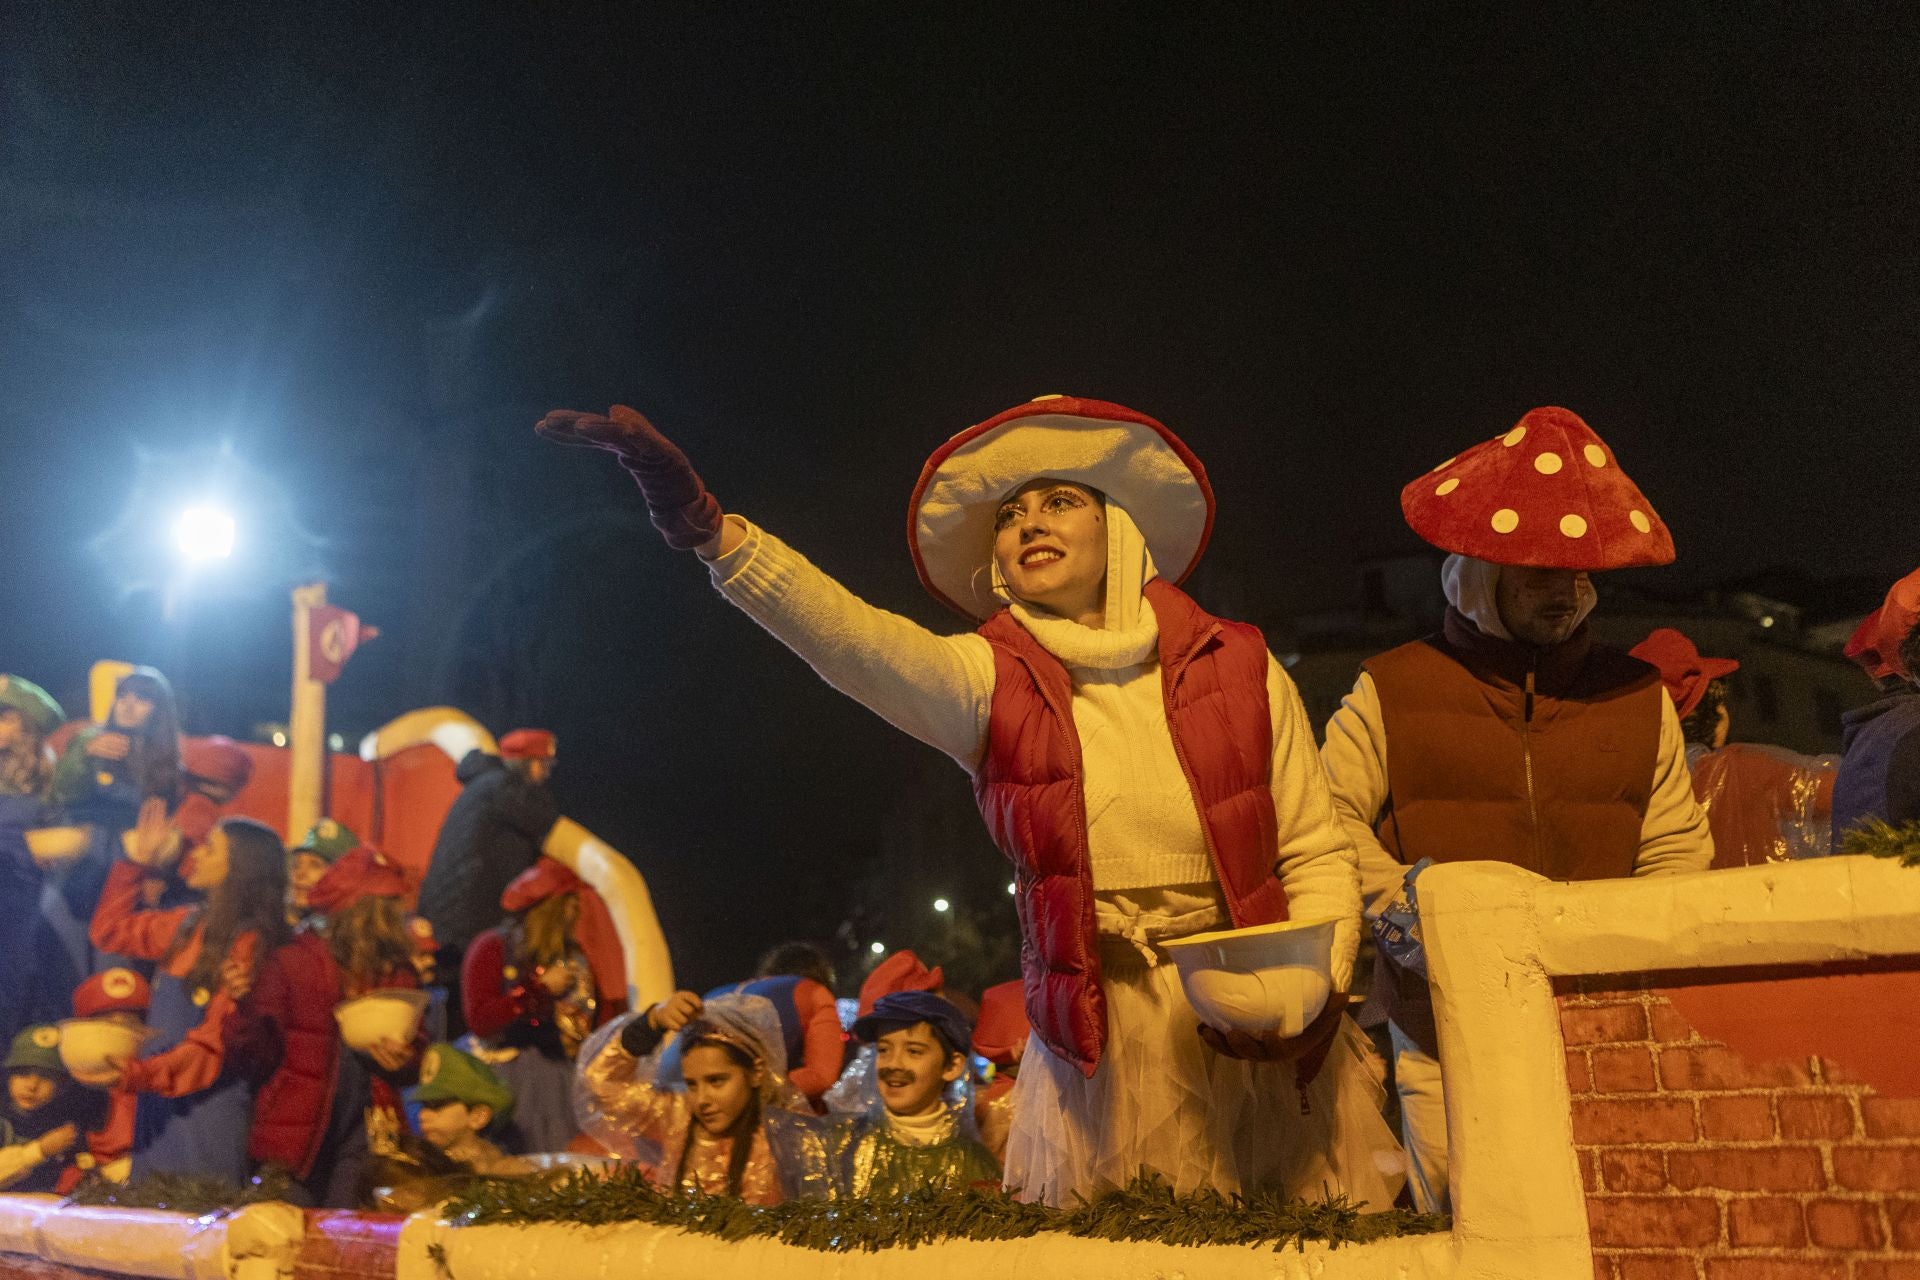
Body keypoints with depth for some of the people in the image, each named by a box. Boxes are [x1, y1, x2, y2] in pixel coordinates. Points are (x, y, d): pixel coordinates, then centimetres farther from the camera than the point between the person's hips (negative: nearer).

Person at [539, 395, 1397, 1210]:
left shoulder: (1239, 666, 2)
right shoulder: (987, 680, 0)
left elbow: (1316, 853, 3)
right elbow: (851, 638, -19)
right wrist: (709, 530, -34)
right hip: (1101, 1050, 0)